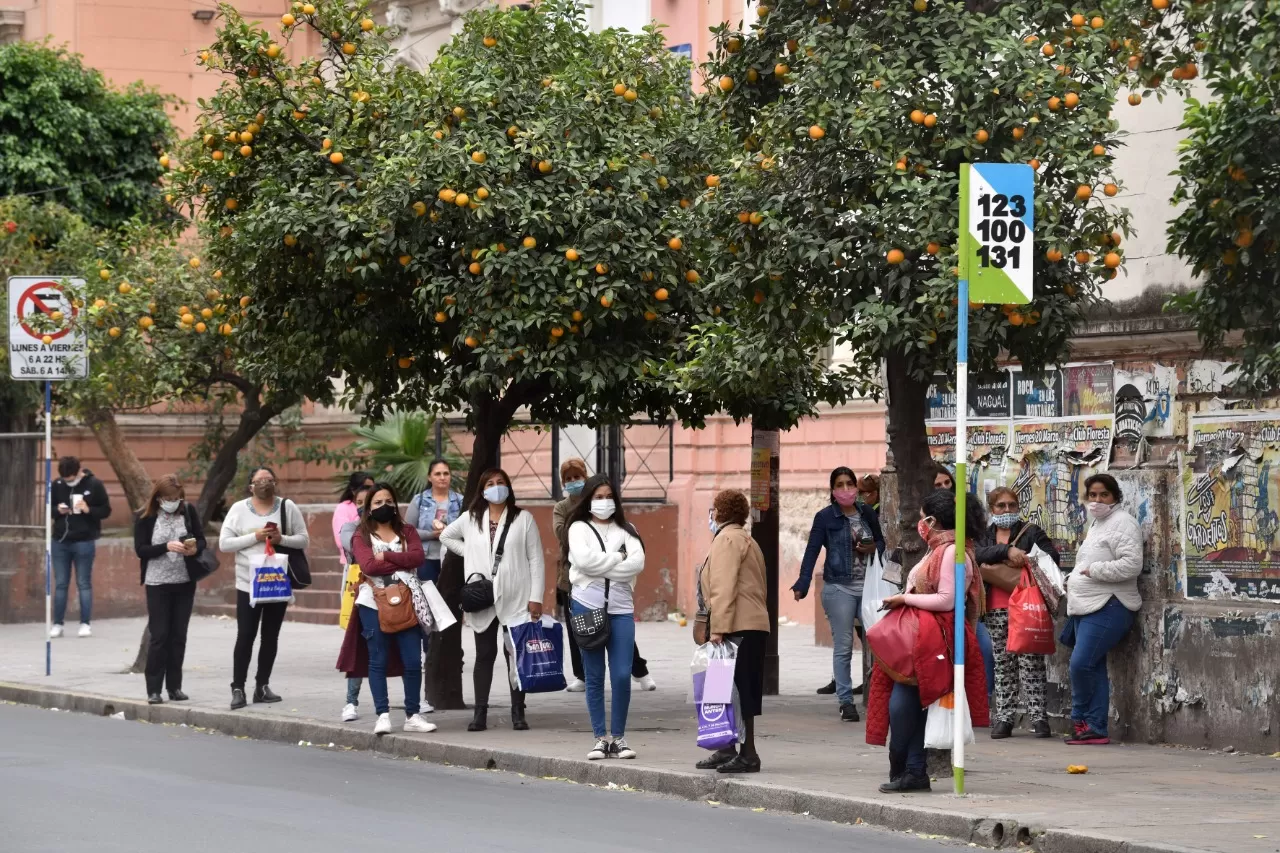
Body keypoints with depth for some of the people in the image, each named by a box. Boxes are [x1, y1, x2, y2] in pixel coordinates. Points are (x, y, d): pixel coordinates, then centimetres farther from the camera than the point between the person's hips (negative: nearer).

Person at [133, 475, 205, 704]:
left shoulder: (188, 511, 1)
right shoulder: (145, 517, -6)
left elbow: (202, 540, 5)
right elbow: (140, 549, -10)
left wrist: (195, 548, -17)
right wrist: (167, 547, -23)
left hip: (185, 582, 3)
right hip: (158, 584, -3)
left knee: (179, 636, 7)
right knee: (159, 636, -4)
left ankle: (175, 686, 15)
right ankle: (154, 689, 2)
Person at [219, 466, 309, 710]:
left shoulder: (288, 507, 3)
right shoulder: (239, 509, 0)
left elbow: (304, 540, 2)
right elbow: (224, 544, -4)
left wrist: (282, 539, -17)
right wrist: (254, 537, -16)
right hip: (248, 583, -2)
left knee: (270, 636, 8)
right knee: (245, 636, -6)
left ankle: (262, 686, 16)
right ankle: (238, 688, -5)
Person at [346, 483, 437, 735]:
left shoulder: (407, 532, 14)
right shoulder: (362, 536, 5)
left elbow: (417, 557, -4)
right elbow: (368, 565, -12)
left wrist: (386, 556, -10)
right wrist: (402, 562, -7)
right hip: (374, 603, -2)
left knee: (413, 661, -1)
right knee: (378, 661, 0)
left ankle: (413, 715, 7)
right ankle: (382, 715, 2)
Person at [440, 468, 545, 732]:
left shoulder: (523, 519, 1)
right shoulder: (470, 519, 10)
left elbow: (536, 560, -1)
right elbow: (446, 536, 25)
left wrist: (536, 597, -8)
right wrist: (469, 552, 9)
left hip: (515, 599, -2)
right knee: (484, 655, 5)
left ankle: (518, 712, 5)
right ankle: (480, 713, 5)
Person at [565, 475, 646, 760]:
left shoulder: (625, 530, 14)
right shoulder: (579, 529, 8)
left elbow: (638, 563, -3)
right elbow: (584, 560, -11)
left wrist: (602, 566, -8)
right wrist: (618, 558, -4)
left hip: (621, 608, 1)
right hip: (587, 606, -1)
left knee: (622, 675, -5)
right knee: (595, 676, 2)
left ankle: (619, 737, 7)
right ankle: (600, 738, 9)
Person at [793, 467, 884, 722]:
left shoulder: (867, 514, 11)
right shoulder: (825, 517, 0)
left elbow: (881, 541, 22)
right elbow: (812, 551, -3)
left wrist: (873, 548, -3)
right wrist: (802, 584, -13)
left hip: (868, 586, 3)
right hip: (839, 588, -3)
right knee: (843, 647, 0)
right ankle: (846, 701, 6)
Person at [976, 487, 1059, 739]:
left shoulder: (1031, 532, 10)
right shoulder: (985, 536, 17)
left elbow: (1052, 557, -3)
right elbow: (980, 555, -5)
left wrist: (1020, 561, -11)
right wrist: (1008, 550, -19)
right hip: (995, 609, 3)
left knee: (1031, 663, -8)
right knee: (1002, 665, 4)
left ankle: (1038, 717, -8)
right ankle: (1003, 718, 6)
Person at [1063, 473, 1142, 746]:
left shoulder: (1122, 523, -8)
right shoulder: (1096, 524, 22)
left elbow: (1132, 565, -19)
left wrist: (1093, 570, -15)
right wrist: (1072, 583, 16)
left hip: (1108, 608, -10)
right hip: (1087, 608, 10)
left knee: (1081, 663, -16)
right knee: (1093, 668, 5)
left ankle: (1081, 721, 0)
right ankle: (1095, 729, 4)